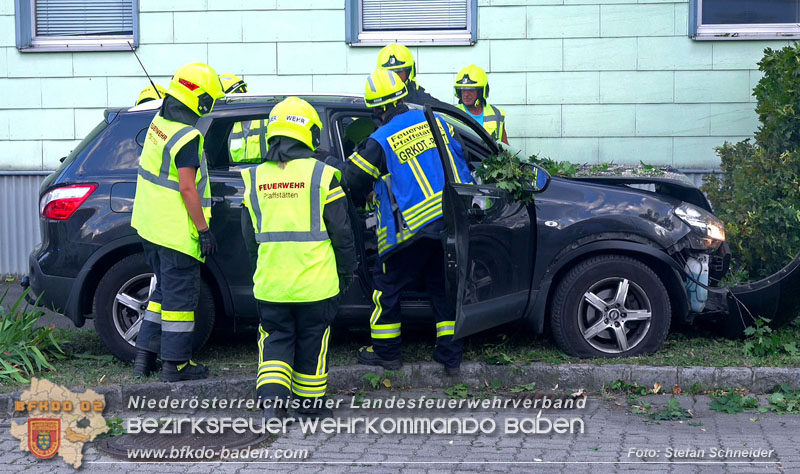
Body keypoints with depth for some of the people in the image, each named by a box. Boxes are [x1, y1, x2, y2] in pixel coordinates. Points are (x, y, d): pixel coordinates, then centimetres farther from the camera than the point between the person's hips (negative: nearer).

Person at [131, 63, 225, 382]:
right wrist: (204, 230, -18)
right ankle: (176, 364, 10)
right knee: (180, 296, 2)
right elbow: (187, 189, -23)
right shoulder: (188, 137, -21)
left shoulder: (159, 122, 5)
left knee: (164, 290, 20)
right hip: (176, 232, -9)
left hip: (151, 226, 9)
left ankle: (144, 356, 24)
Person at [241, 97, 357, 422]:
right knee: (312, 344, 11)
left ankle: (272, 400, -1)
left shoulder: (255, 178, 3)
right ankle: (309, 406, 23)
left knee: (276, 340, 15)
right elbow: (342, 233, -4)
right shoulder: (321, 175, -8)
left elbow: (249, 237, 12)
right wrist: (346, 271, 10)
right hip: (315, 282, -2)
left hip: (270, 284, 3)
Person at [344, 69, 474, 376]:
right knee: (443, 285, 16)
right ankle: (451, 356, 19)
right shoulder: (434, 121, 6)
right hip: (451, 223, 5)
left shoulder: (380, 141, -9)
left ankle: (386, 351, 22)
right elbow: (460, 158, 17)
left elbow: (353, 180, 0)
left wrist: (360, 200, 22)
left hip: (410, 230, -5)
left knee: (388, 286, 12)